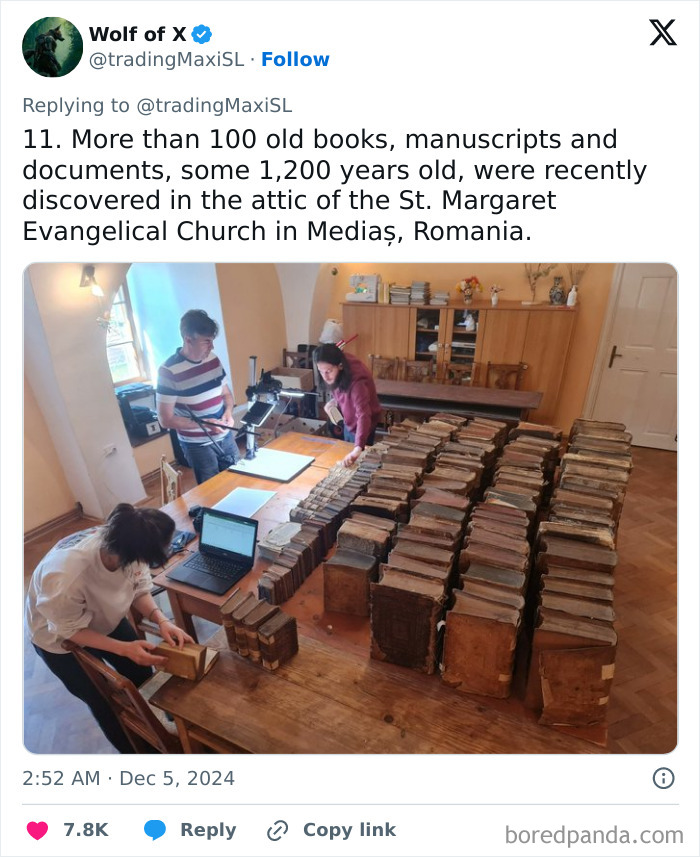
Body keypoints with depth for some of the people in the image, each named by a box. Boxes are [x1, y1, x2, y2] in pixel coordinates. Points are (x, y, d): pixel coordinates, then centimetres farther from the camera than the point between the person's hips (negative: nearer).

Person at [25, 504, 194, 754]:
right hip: (60, 638, -4)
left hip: (104, 617, 5)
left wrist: (162, 621, -28)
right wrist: (124, 648, -29)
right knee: (105, 702, 9)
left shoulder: (125, 547, -32)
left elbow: (140, 589, -14)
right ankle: (132, 750, 37)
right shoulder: (64, 579, -45)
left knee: (143, 676, 13)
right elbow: (71, 629, -25)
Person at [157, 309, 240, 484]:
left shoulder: (213, 359, -2)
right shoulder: (169, 371, -19)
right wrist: (205, 424, -23)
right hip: (198, 446, -5)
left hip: (226, 438, 5)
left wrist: (228, 411, -10)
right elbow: (166, 420, -16)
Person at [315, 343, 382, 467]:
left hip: (360, 426, -8)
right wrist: (335, 400, -12)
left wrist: (358, 449, -63)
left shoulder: (357, 383, -40)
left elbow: (363, 415, -51)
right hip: (349, 422, 8)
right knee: (347, 452, 25)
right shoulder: (339, 374, -17)